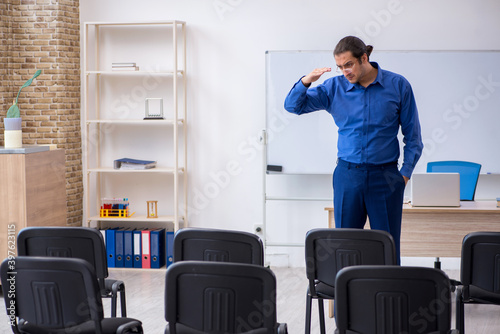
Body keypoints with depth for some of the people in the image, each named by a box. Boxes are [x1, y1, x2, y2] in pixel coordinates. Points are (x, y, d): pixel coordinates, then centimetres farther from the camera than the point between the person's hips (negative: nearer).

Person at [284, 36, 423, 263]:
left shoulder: (398, 86, -1)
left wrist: (405, 173, -3)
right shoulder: (335, 87, 3)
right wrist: (305, 82, -15)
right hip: (347, 175, 2)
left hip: (385, 176, -2)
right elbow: (293, 106, 4)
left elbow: (412, 135, 4)